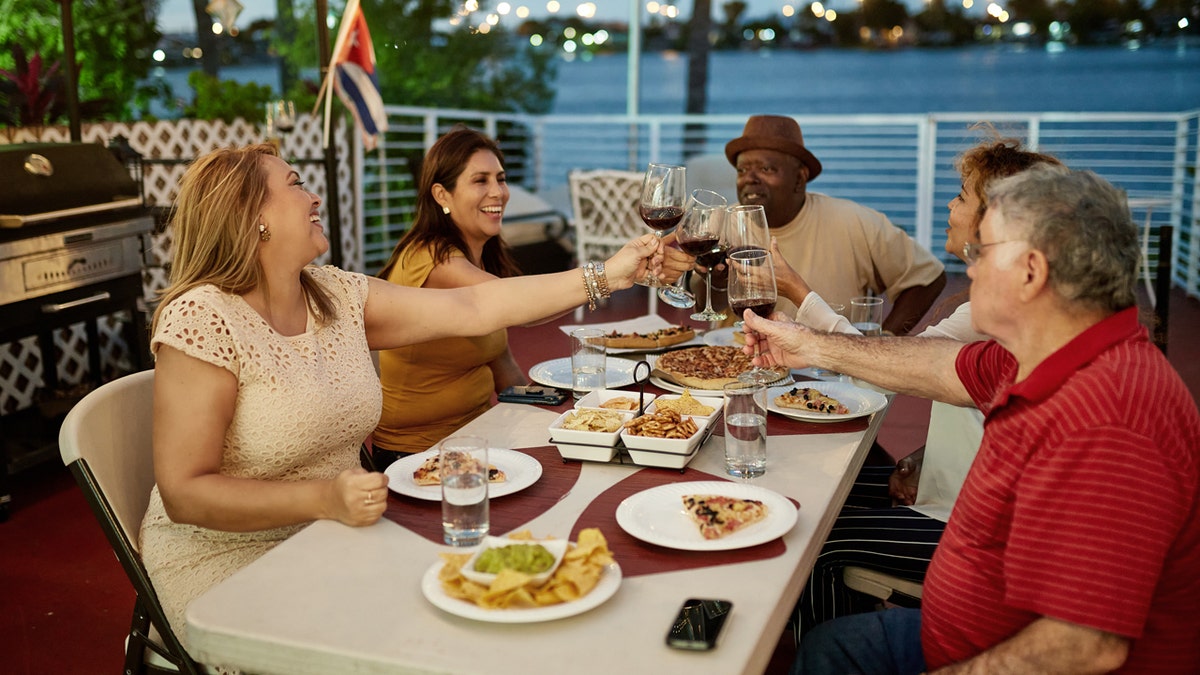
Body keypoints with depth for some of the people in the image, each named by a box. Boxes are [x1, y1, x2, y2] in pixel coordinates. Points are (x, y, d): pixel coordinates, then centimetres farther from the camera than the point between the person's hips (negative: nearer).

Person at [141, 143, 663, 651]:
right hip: (227, 554, -6)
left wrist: (606, 276, 0)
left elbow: (473, 309, 1)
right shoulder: (202, 320, -19)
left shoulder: (337, 296, 3)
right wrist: (325, 499, -32)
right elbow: (184, 493, -21)